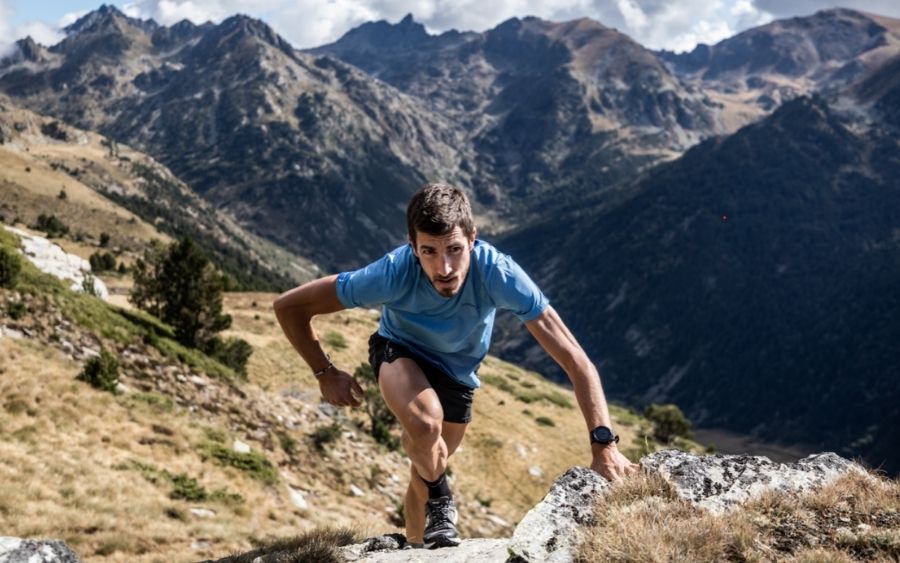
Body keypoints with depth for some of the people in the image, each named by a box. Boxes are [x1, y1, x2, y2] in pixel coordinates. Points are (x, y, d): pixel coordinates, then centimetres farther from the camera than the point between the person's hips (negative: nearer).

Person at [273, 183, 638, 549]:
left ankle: (416, 546, 48)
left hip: (459, 368, 2)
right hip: (401, 352, -2)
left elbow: (574, 359, -37)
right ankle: (439, 500, -3)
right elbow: (289, 306, -27)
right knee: (426, 421, -34)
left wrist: (603, 444, -44)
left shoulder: (499, 273, -39)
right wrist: (325, 374, -19)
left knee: (427, 467, 17)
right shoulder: (392, 275, -40)